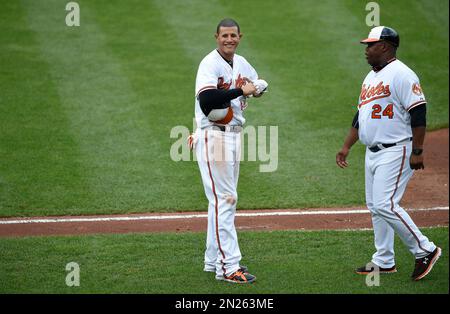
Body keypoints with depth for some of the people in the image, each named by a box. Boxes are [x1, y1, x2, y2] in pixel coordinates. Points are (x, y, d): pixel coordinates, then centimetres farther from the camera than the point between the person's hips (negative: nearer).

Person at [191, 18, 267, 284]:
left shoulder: (241, 63, 11)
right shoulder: (210, 64, -14)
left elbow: (260, 85, 25)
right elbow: (206, 100, -28)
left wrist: (254, 89, 2)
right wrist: (240, 90, -23)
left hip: (234, 135, 9)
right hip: (213, 136, -9)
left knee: (223, 199, 14)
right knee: (223, 199, -11)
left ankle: (214, 260, 23)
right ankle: (228, 266, -11)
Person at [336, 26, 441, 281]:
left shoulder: (401, 74, -13)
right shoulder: (371, 77, 17)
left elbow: (419, 112, -18)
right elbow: (361, 115, 24)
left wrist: (417, 152, -21)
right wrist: (347, 147, 20)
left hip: (395, 152, -10)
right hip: (373, 153, 10)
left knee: (385, 205, -16)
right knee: (375, 206, 11)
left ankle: (425, 250, -5)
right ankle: (384, 262, 18)